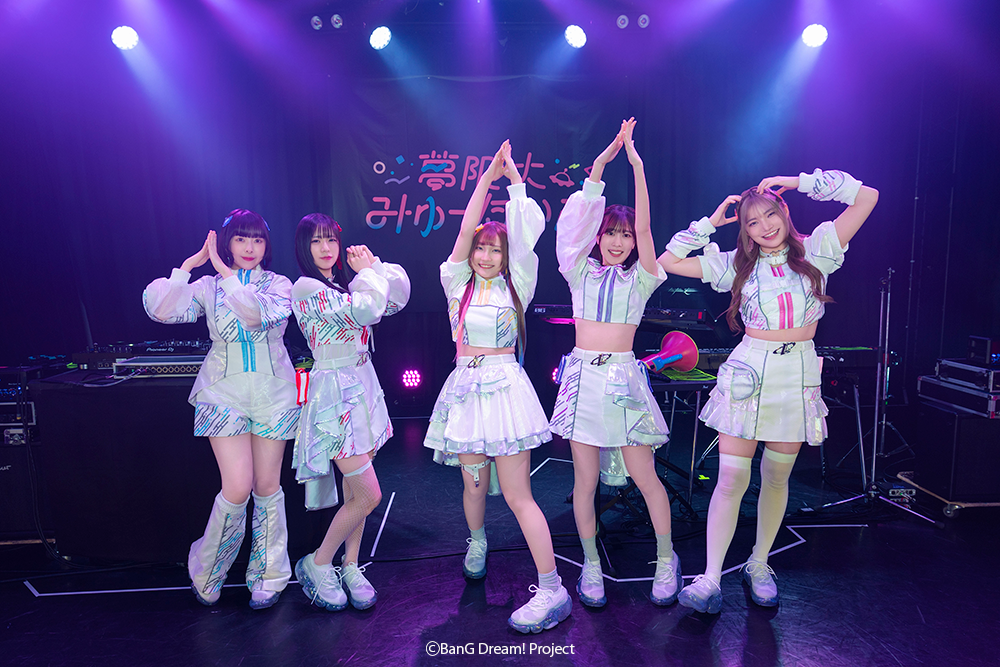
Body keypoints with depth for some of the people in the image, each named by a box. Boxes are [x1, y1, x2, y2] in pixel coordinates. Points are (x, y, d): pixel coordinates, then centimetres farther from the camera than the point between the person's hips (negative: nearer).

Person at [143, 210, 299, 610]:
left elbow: (259, 314, -21)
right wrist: (189, 264, -8)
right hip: (224, 394, 0)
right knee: (237, 488, -8)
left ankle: (269, 576, 24)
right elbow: (161, 310, -10)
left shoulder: (279, 285, 1)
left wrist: (225, 271, -18)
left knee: (267, 487, 7)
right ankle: (206, 571, 20)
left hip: (272, 396, 0)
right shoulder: (208, 287, 6)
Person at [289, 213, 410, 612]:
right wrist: (368, 272, -7)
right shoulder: (306, 288, -12)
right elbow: (365, 311, -23)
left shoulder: (344, 284, 13)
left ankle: (350, 567, 27)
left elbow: (397, 298, 11)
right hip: (335, 392, -8)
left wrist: (375, 264, 3)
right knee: (368, 495, -6)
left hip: (363, 387, 8)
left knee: (354, 493, 12)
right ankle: (317, 564, 15)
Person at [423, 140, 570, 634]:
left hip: (505, 384, -3)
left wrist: (513, 178, 4)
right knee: (474, 481, 12)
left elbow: (523, 235, -2)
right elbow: (467, 228, 0)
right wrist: (487, 177, 1)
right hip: (466, 385, 3)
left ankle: (552, 590, 0)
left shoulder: (515, 285, 6)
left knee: (516, 493, -7)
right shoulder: (457, 282, 9)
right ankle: (477, 542, 44)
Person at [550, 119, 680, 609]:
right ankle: (591, 566, 21)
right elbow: (583, 214, -2)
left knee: (644, 475, 3)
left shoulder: (640, 278, 8)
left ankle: (666, 558, 25)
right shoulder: (581, 271, 9)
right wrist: (600, 164, -9)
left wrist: (637, 166, -9)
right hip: (582, 375, 1)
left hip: (623, 376, -1)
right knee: (585, 479, 5)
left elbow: (643, 226, -5)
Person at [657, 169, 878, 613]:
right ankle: (710, 579, 3)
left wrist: (802, 182, 1)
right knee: (731, 479, -4)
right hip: (749, 371, -1)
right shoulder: (736, 265, 6)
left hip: (798, 375, 1)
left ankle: (759, 566, 28)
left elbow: (867, 197, 0)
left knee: (776, 478, 11)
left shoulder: (815, 252, 5)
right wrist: (708, 224, 6)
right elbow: (668, 261, 6)